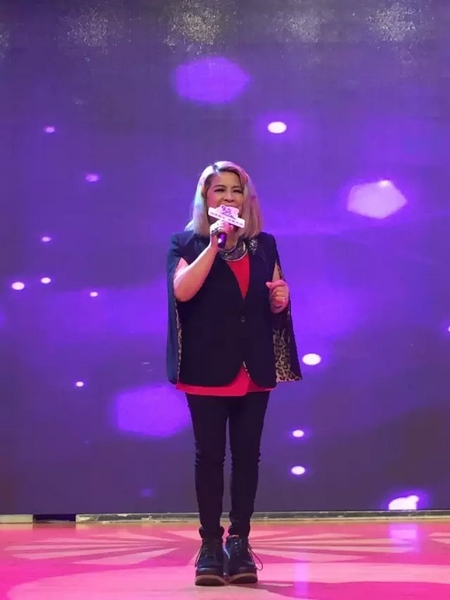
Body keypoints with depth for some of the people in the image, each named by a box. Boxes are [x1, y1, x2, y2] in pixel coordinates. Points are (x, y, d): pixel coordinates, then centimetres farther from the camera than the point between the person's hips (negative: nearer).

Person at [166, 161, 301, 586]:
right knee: (210, 453, -1)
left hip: (255, 367, 3)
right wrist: (213, 244, -19)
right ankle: (210, 546, 6)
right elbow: (183, 290, -16)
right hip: (208, 367, -3)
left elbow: (277, 302, 16)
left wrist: (280, 298, -7)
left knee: (247, 454, 4)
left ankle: (240, 543, 10)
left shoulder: (264, 245, 12)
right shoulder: (187, 243, 2)